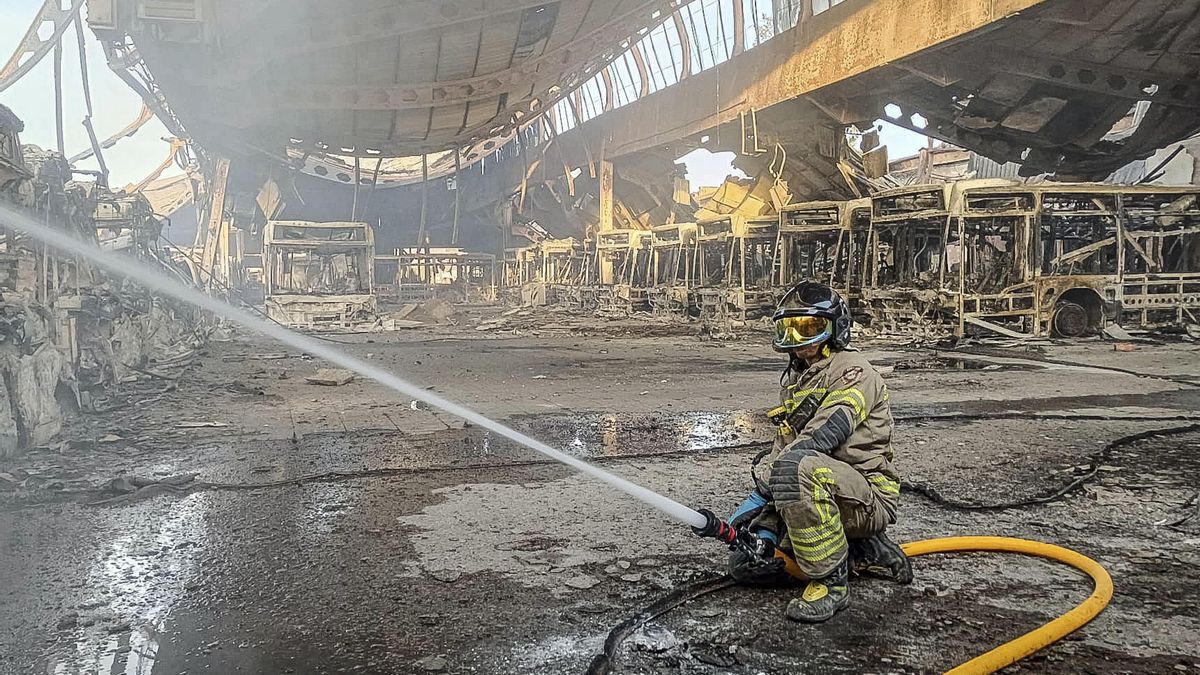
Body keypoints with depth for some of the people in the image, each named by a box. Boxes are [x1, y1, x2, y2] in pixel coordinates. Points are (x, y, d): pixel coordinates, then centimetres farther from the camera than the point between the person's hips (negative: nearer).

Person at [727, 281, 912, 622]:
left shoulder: (851, 369, -8)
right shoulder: (796, 380, 20)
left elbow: (826, 434, -23)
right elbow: (781, 445, 18)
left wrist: (760, 494, -28)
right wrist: (761, 510, 1)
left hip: (869, 496, -9)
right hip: (809, 496, 9)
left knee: (796, 465, -37)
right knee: (745, 562, -5)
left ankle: (831, 581, -24)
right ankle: (862, 553, 5)